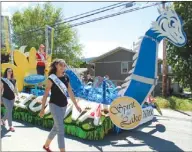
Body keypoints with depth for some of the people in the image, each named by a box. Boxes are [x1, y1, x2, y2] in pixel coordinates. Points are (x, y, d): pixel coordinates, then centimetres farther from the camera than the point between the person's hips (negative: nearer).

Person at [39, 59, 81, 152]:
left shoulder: (66, 77, 4)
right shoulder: (51, 78, -12)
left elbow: (70, 92, 10)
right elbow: (46, 94, -10)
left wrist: (76, 105, 11)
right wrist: (42, 109, -11)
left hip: (64, 105, 6)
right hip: (54, 105, -6)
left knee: (56, 127, 17)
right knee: (60, 129, -8)